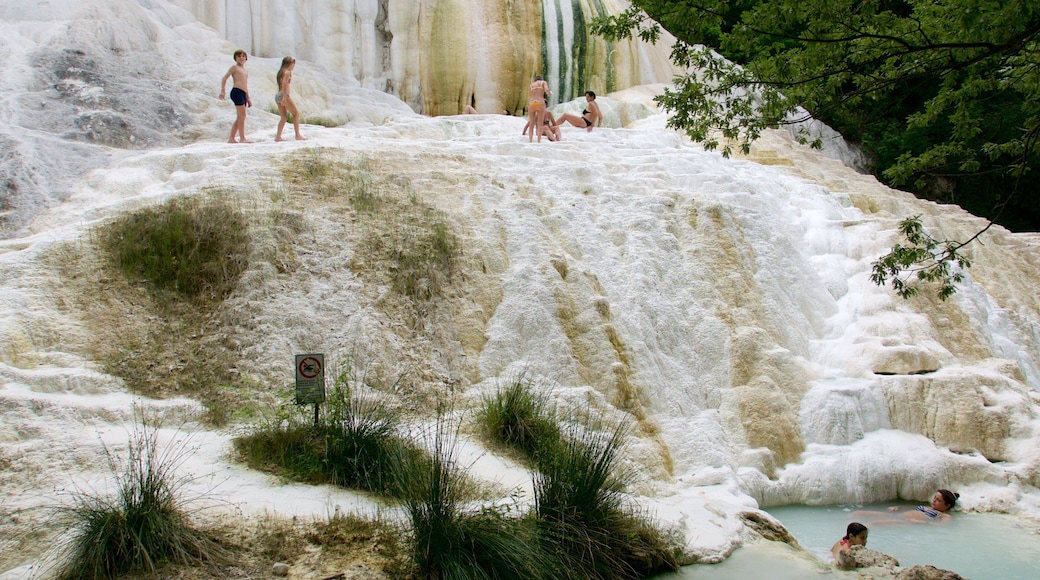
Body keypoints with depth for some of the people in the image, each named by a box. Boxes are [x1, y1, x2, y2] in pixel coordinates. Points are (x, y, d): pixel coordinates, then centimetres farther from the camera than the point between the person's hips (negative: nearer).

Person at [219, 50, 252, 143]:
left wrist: (248, 98, 24)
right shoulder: (234, 67, 4)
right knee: (242, 115, -14)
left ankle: (231, 138, 9)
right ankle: (242, 138, -16)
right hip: (237, 92, -8)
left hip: (243, 94, 8)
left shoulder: (244, 70, 26)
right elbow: (224, 78, -3)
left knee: (239, 118, 7)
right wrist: (222, 90, -15)